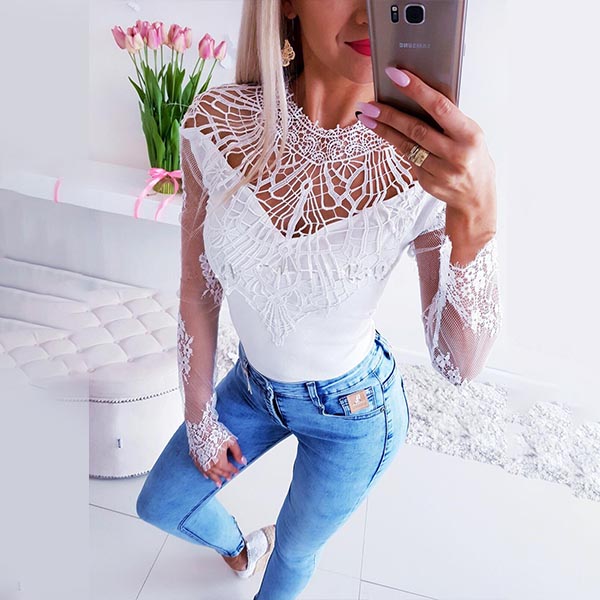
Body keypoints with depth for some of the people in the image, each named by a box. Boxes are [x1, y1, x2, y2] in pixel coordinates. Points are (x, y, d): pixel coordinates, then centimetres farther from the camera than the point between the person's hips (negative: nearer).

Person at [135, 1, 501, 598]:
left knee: (296, 547, 24)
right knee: (160, 506, 24)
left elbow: (460, 365, -23)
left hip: (353, 412, -2)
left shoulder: (430, 162, -26)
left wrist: (476, 215, -40)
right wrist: (199, 418, 2)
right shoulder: (216, 123, -20)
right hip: (252, 383, 3)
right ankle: (240, 547, 60)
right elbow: (198, 290, -9)